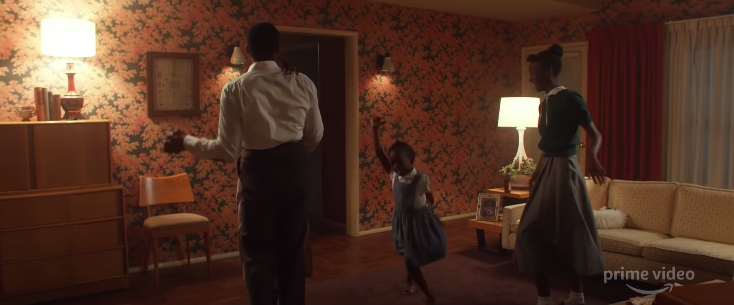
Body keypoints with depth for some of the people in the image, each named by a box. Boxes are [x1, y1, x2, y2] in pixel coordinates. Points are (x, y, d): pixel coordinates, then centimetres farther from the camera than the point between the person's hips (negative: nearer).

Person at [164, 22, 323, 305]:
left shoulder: (235, 89, -10)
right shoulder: (302, 83, -2)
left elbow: (227, 150, -9)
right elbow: (315, 136, 7)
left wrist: (186, 142, 6)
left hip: (259, 171, -3)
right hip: (295, 168, 3)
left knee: (258, 253, 11)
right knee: (292, 250, 17)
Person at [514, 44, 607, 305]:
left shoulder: (570, 99, -12)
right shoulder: (545, 103, 13)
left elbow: (595, 135, -13)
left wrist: (592, 157, -33)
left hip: (564, 170, -9)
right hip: (547, 170, 9)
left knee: (570, 232, 2)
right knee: (533, 231, 8)